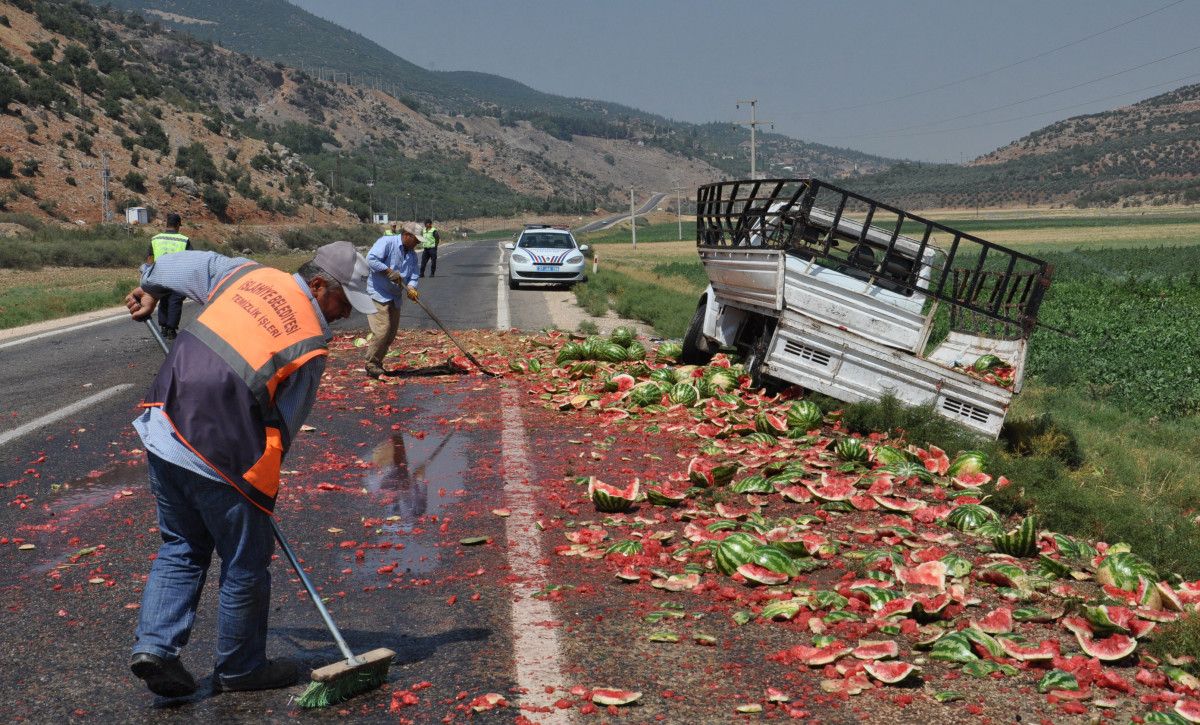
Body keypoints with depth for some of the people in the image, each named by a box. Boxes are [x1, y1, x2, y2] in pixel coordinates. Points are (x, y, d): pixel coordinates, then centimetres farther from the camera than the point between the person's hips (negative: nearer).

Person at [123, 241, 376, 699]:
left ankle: (154, 644, 14)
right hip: (221, 456, -7)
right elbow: (283, 425, -2)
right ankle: (240, 669, 25)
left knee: (181, 547, 23)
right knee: (246, 563, 11)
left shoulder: (249, 274, 7)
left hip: (163, 428, 7)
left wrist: (150, 289, 41)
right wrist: (263, 485, 11)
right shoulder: (311, 345, -7)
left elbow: (187, 263, 22)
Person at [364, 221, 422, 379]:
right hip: (379, 294, -8)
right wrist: (389, 271, -24)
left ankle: (377, 363, 21)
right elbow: (371, 259, -23)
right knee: (382, 330, -15)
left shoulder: (412, 254, 11)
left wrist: (411, 288, -15)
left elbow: (414, 275, 6)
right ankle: (371, 366, -4)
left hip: (395, 297, 8)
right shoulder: (386, 242, -12)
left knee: (392, 332, 10)